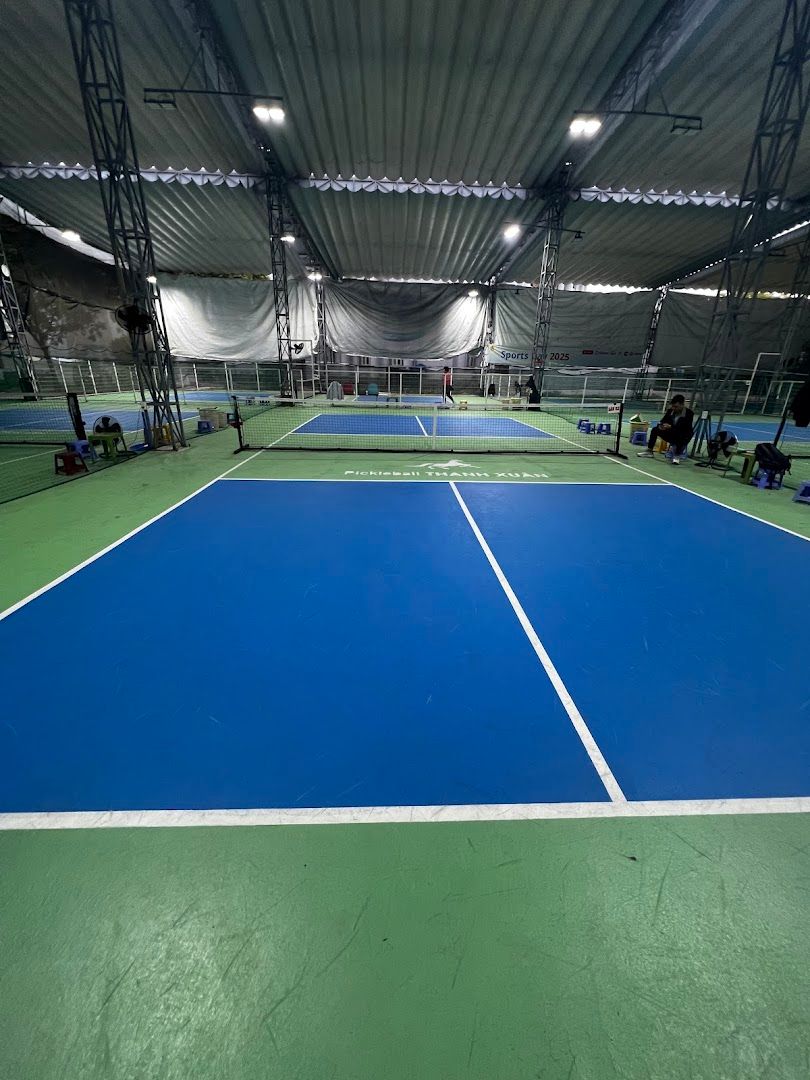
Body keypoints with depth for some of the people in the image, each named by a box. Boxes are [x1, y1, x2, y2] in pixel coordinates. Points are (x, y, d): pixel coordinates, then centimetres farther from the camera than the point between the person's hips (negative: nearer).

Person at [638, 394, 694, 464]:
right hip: (671, 435, 5)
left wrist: (671, 427, -37)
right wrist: (660, 425, -24)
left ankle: (677, 456, -26)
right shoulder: (670, 410, -2)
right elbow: (662, 420, 2)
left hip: (683, 438, -5)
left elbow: (685, 429, -27)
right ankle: (649, 451, -8)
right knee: (655, 429, -11)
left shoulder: (689, 413, -17)